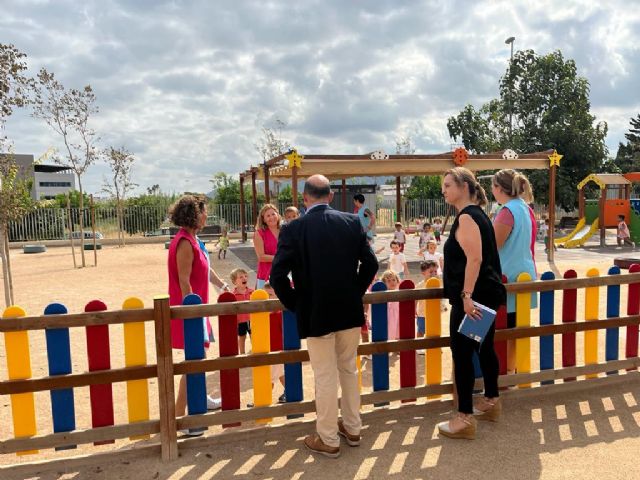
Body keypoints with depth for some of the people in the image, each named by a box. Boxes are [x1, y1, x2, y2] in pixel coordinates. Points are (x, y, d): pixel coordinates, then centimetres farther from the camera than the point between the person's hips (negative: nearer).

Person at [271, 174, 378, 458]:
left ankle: (328, 440, 23)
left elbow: (278, 275, -14)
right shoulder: (352, 222, -2)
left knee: (325, 377, 8)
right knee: (349, 370, 20)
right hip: (350, 311, 4)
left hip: (316, 314, -4)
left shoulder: (293, 229, -11)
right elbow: (370, 264, 0)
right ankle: (352, 428, 35)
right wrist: (354, 293, 12)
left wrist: (295, 305, 1)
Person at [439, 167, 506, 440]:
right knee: (484, 348, 19)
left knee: (462, 354, -5)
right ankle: (491, 403, 33)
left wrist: (467, 295, -28)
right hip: (486, 294, 11)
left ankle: (465, 419, 3)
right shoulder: (476, 214, 16)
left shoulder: (466, 217, -15)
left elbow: (475, 258, -26)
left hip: (472, 296, -11)